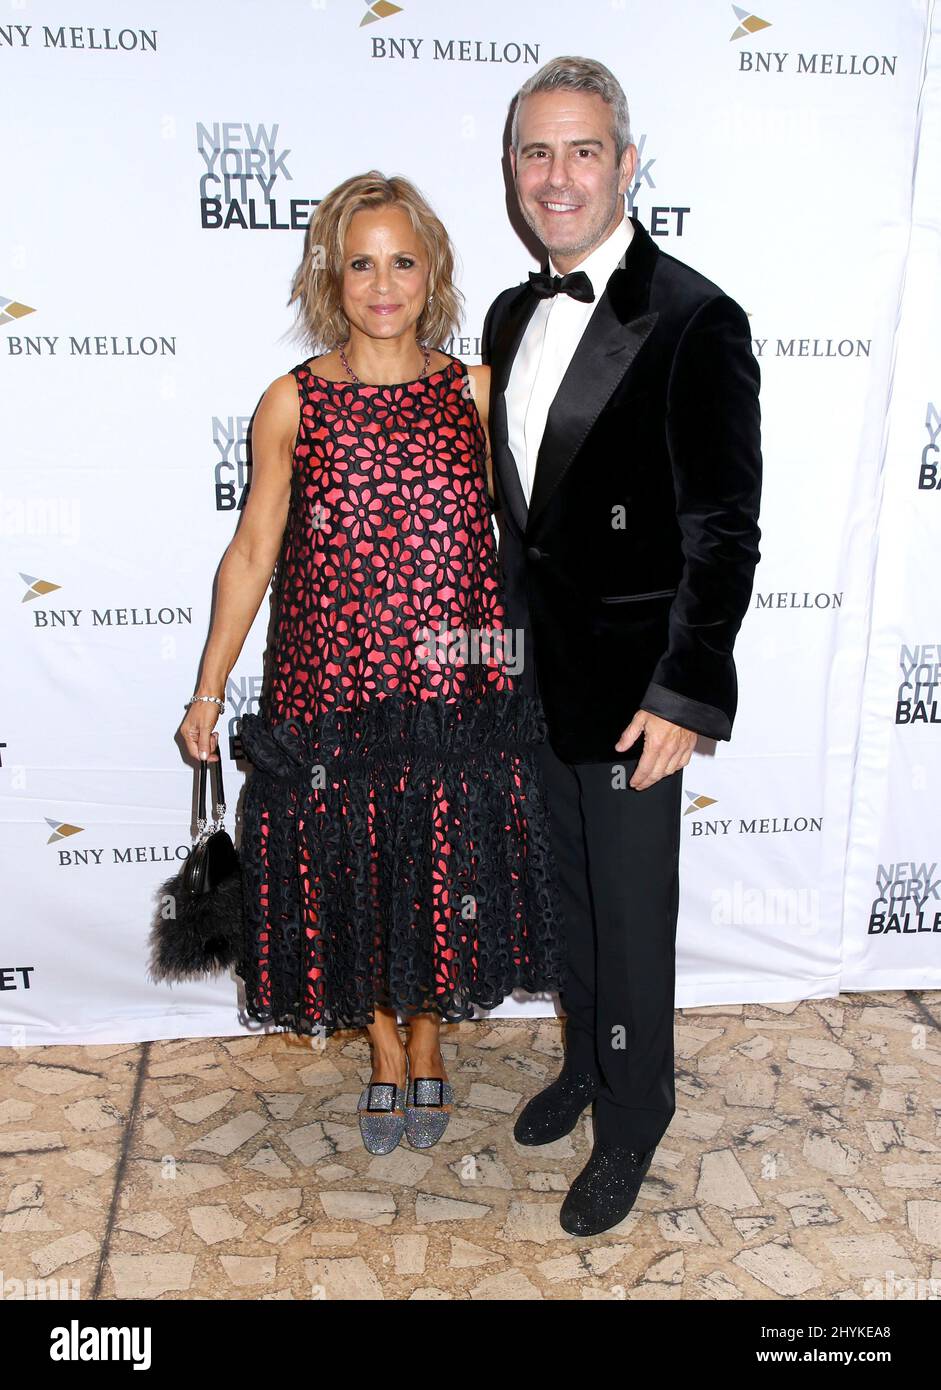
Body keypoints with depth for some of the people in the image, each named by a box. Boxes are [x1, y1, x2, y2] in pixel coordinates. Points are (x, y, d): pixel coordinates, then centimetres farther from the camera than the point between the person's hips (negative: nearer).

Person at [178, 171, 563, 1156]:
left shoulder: (476, 392, 0)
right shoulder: (290, 404, -2)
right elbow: (252, 551, 2)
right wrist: (208, 691, 3)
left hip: (457, 694, 1)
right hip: (330, 695, 0)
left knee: (442, 879, 13)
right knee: (351, 882, 12)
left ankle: (427, 1044, 39)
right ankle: (384, 1050, 38)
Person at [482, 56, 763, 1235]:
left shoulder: (695, 320, -16)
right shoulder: (512, 316, 7)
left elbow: (724, 530, -17)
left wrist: (686, 694, -22)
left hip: (628, 681, -6)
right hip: (531, 670, 7)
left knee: (632, 911, 9)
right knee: (569, 888, 22)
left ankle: (633, 1117, 32)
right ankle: (585, 1061, 45)